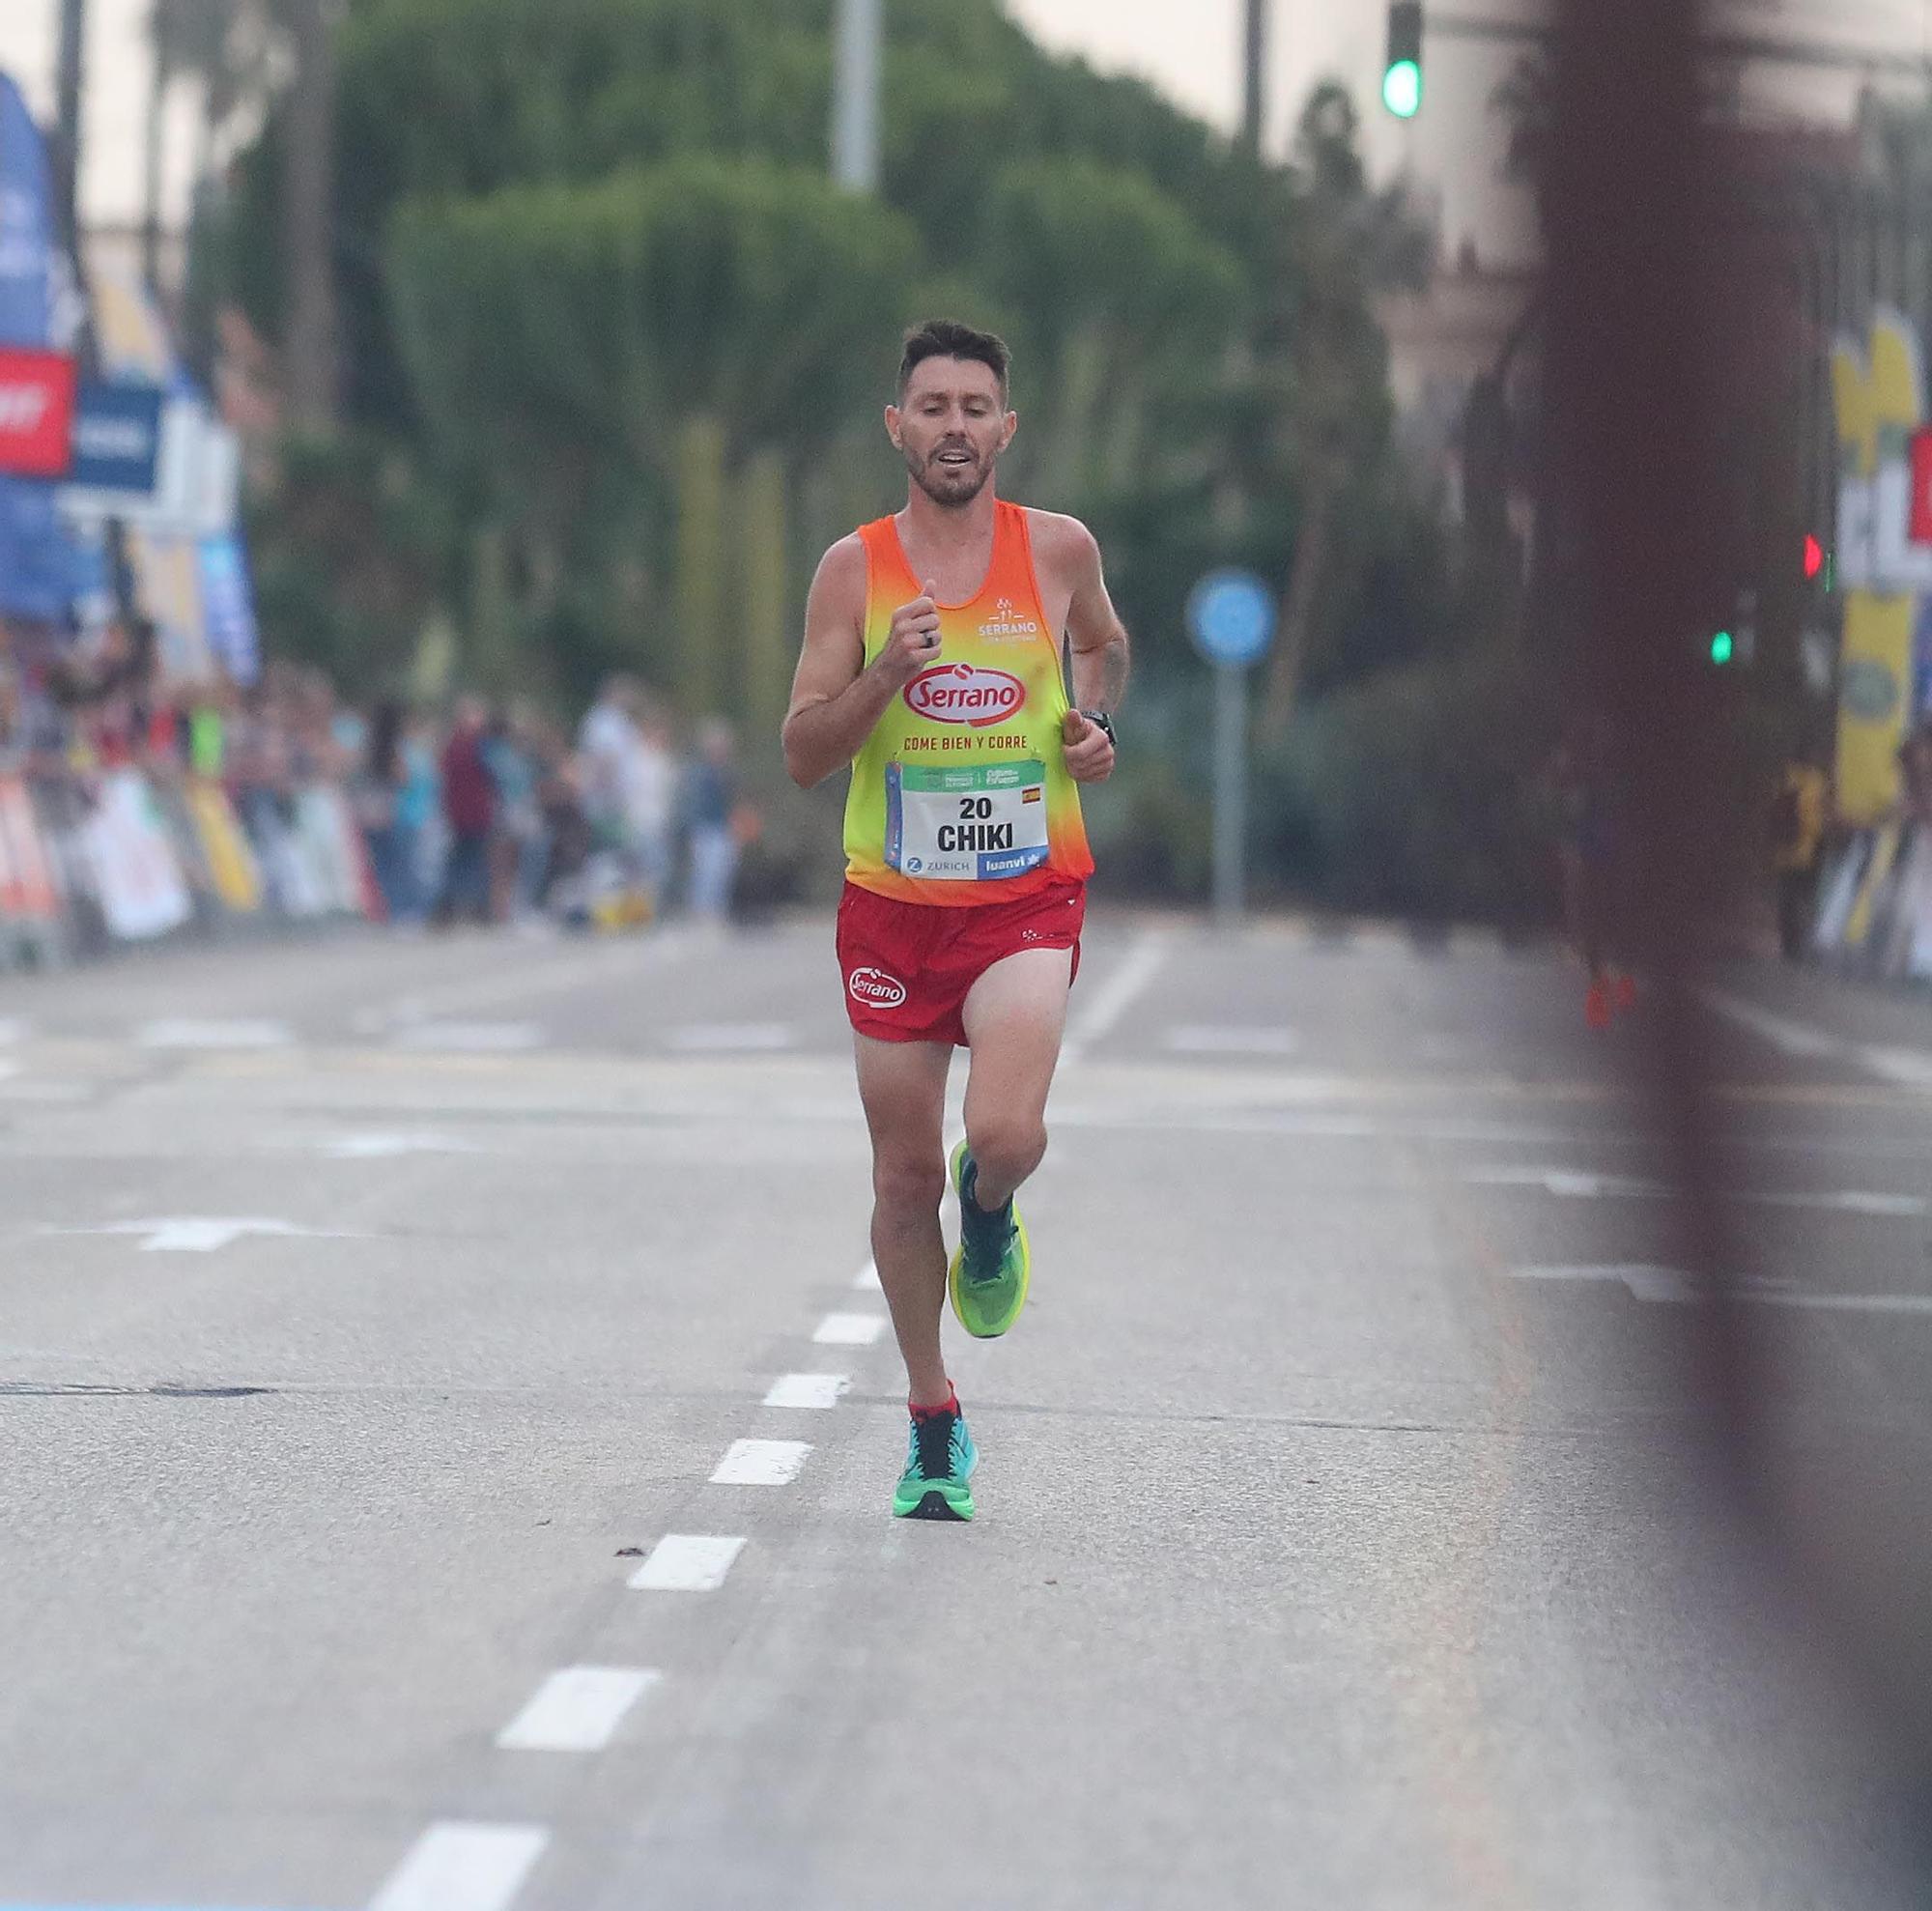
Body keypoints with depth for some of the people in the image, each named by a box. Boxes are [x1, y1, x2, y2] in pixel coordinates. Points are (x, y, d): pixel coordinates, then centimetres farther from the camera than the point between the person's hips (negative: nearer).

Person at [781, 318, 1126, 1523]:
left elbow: (1107, 645, 22)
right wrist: (887, 673, -20)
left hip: (1027, 898, -1)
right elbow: (803, 756, -3)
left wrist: (1096, 725, 2)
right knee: (906, 1176, 7)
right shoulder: (855, 570, -2)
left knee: (1007, 1133, -24)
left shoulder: (1059, 550, -1)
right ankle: (935, 1424, 25)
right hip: (892, 903, 1)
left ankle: (991, 1217, 15)